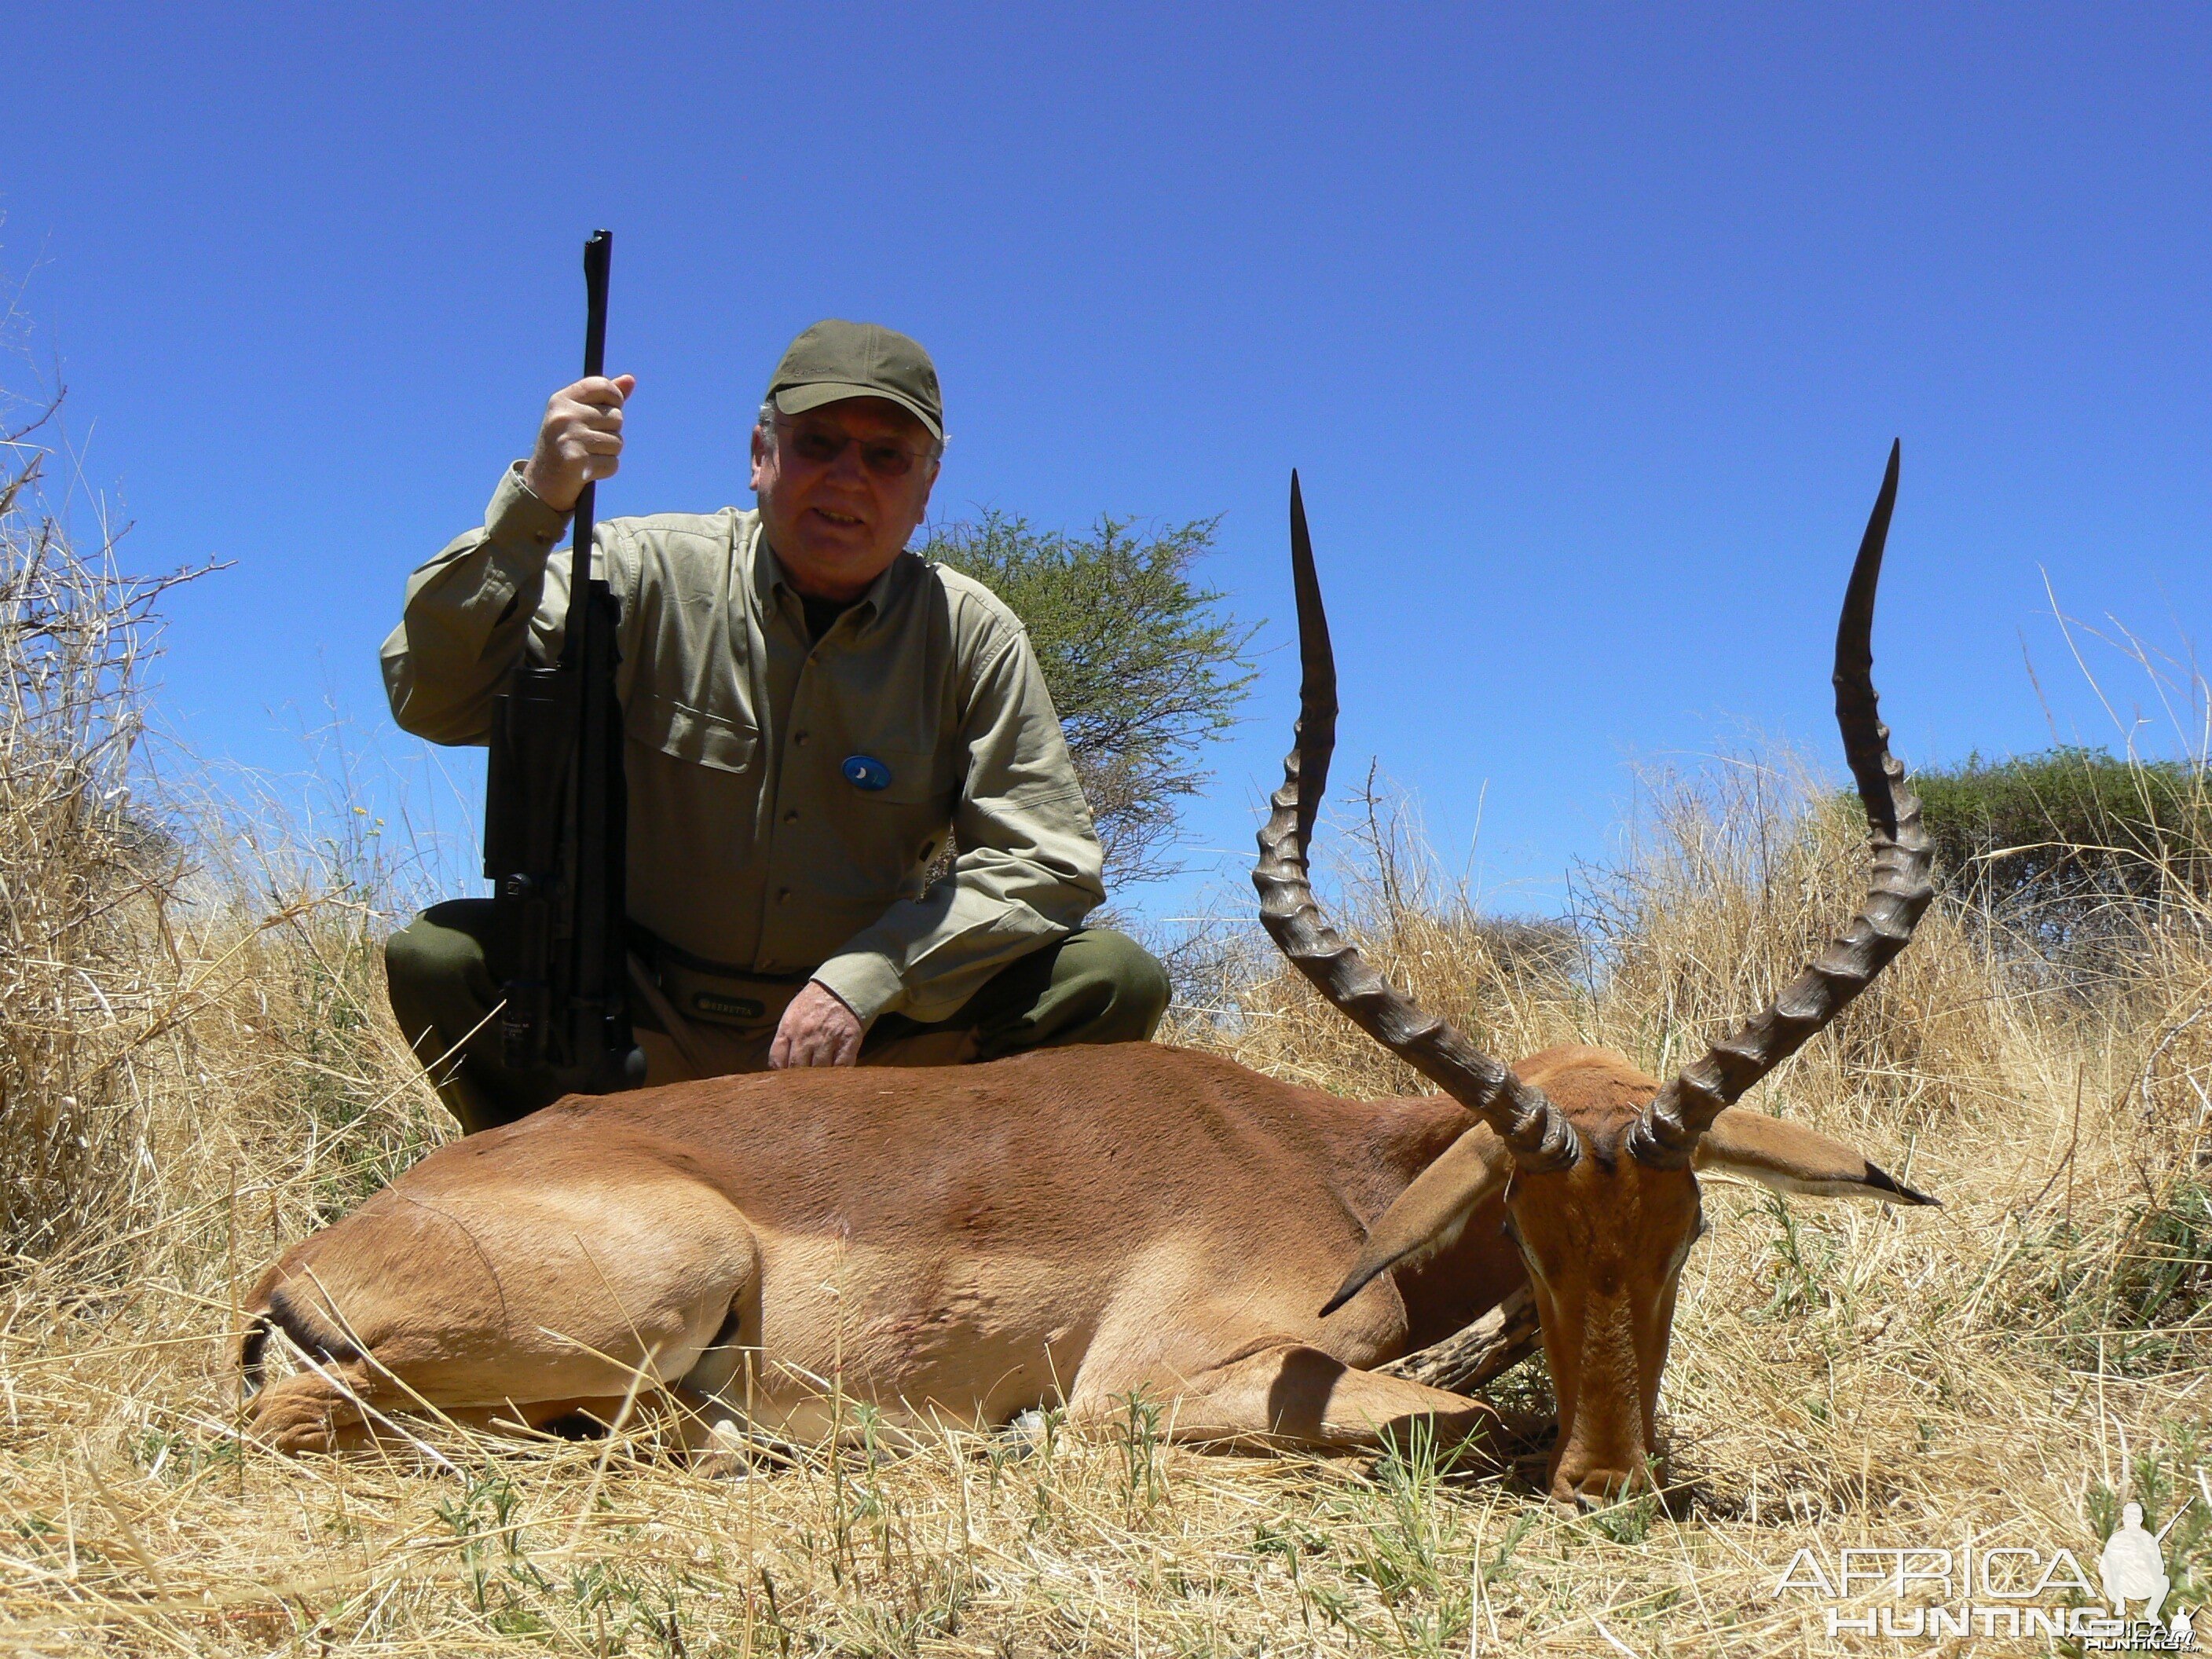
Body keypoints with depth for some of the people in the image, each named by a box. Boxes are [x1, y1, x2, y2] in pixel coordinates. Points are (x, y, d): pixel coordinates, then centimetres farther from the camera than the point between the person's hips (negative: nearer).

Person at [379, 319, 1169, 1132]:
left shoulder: (973, 635, -6)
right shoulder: (646, 573, -8)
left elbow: (1046, 861, -9)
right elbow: (435, 699, -15)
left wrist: (863, 980, -22)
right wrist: (534, 503, -28)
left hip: (873, 1037, 1)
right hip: (645, 1029, 0)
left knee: (1116, 980, -19)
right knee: (436, 956, -25)